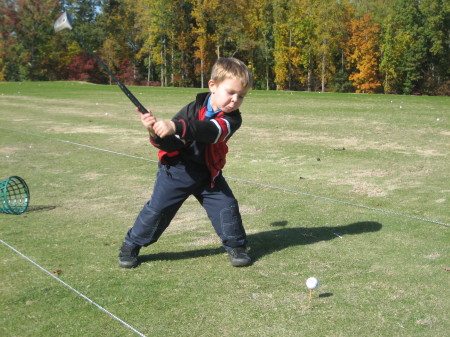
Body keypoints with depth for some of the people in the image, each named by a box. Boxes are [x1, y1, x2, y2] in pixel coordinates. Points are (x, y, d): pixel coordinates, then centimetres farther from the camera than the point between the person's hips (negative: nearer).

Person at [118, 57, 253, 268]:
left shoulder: (232, 118, -18)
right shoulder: (194, 109, -17)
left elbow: (209, 131, -41)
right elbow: (172, 144, -18)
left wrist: (175, 127, -54)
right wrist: (157, 134, -40)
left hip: (208, 174, 2)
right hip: (177, 170, -2)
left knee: (226, 205, -5)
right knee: (158, 208, -2)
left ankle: (235, 245, 17)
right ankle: (130, 246, 15)